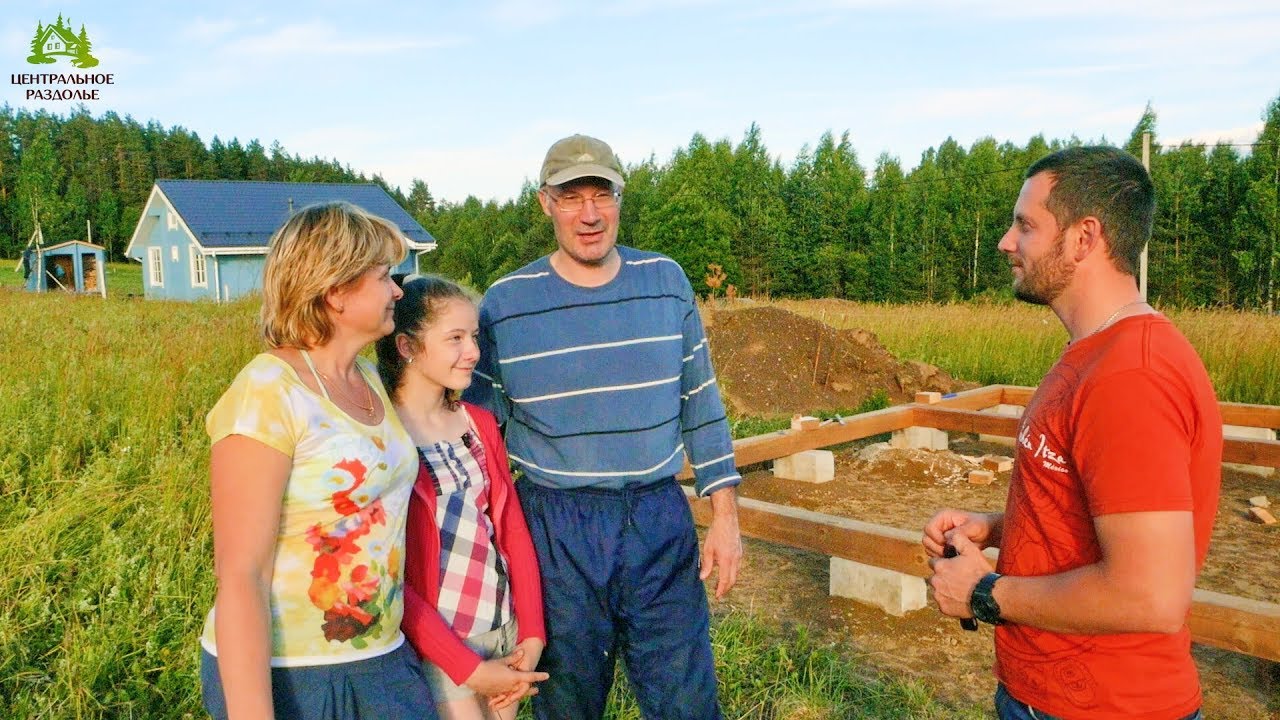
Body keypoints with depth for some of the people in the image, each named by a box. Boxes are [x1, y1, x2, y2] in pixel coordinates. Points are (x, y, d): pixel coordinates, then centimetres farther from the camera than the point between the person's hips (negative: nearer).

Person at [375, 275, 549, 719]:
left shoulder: (480, 424, 5)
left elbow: (513, 531, 6)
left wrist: (532, 635, -3)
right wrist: (468, 667, -14)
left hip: (507, 637, 6)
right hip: (437, 650, -5)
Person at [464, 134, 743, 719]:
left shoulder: (667, 282, 2)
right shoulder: (504, 303, -4)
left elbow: (701, 403, 6)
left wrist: (725, 514, 3)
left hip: (660, 522, 1)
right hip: (556, 530, -1)